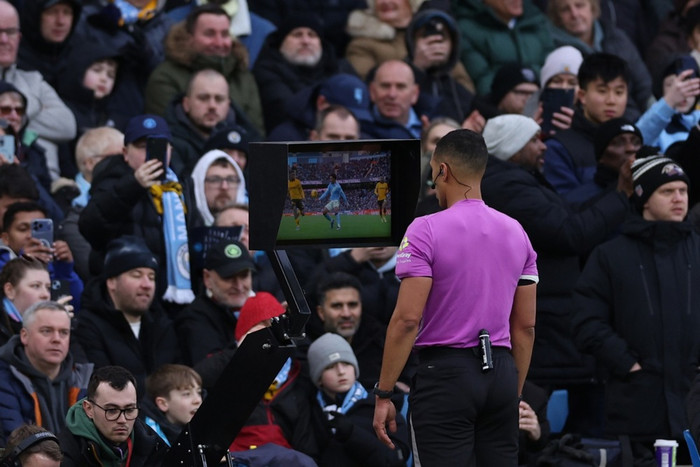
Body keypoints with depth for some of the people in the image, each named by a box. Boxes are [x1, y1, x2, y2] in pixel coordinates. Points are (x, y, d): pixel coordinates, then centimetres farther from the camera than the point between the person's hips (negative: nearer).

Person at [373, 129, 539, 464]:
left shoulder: (426, 231, -10)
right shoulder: (516, 234, 10)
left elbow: (407, 319, -15)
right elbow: (526, 326, 12)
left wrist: (383, 394, -9)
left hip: (445, 374, -6)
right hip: (501, 374, 6)